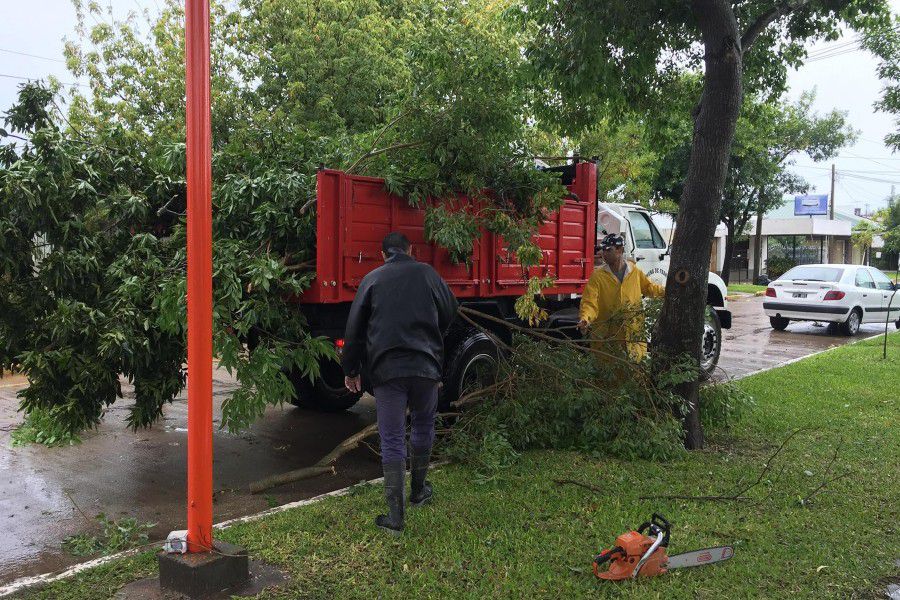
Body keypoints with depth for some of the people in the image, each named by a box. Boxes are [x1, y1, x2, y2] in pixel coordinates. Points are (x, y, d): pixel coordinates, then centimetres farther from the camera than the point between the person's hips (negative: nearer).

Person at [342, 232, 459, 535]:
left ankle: (396, 517, 1)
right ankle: (418, 490, 36)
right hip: (426, 366, 1)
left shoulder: (372, 279, 8)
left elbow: (354, 328, 7)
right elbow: (449, 311, 16)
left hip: (386, 368, -1)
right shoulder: (426, 273, 8)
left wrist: (351, 369, 16)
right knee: (423, 425, 23)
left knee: (392, 440, 2)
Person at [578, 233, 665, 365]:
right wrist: (585, 319, -30)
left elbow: (648, 287, 21)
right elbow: (590, 303, -13)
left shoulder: (635, 271, 4)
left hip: (633, 335, 2)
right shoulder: (597, 275, -6)